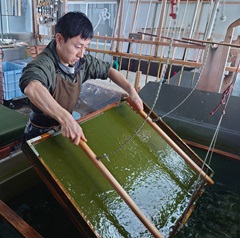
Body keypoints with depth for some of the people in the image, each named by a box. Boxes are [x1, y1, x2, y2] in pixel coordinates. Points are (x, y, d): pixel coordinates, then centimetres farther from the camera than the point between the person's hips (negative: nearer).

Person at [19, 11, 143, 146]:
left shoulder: (81, 61, -10)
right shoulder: (44, 64, -32)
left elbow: (108, 70, 4)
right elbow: (31, 88, -54)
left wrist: (131, 91, -7)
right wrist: (66, 118, -64)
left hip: (63, 129, 6)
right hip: (40, 134, -5)